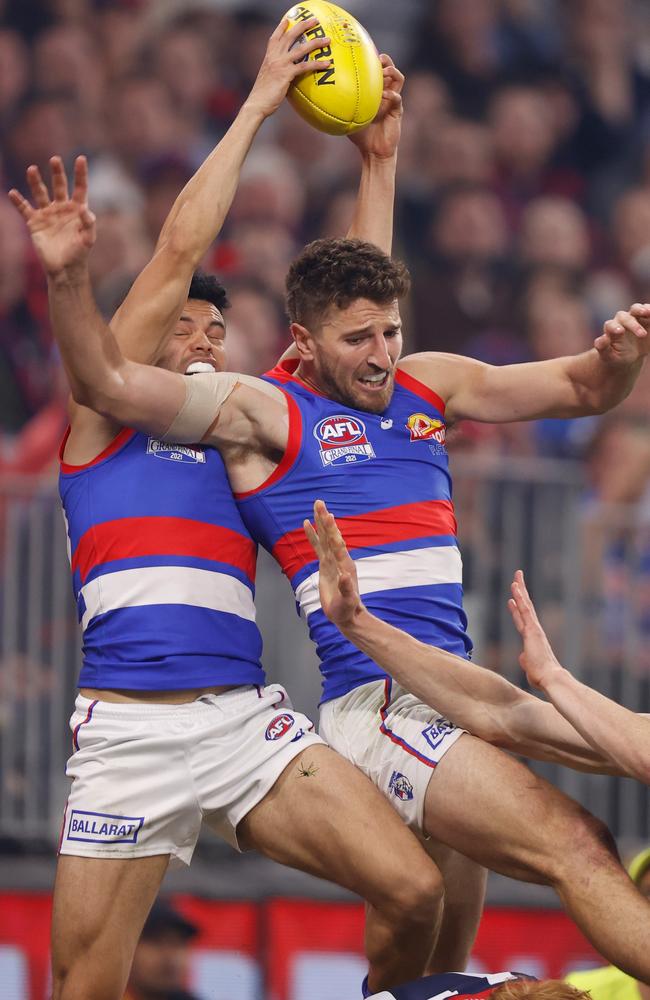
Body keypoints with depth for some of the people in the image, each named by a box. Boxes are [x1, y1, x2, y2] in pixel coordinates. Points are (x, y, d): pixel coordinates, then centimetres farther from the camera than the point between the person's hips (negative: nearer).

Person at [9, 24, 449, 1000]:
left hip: (248, 720, 4)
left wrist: (376, 159, 20)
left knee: (415, 894, -15)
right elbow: (177, 255, 5)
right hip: (127, 727, -4)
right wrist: (257, 105, 8)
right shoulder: (105, 416, 12)